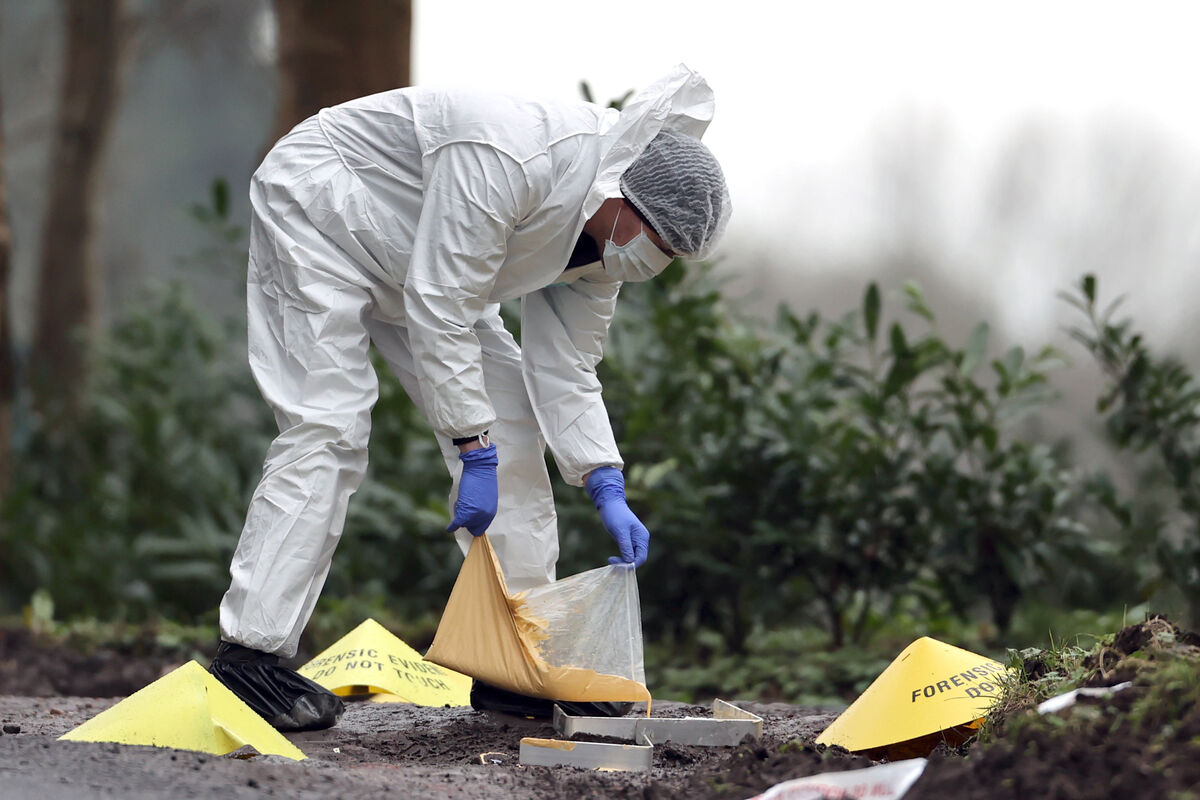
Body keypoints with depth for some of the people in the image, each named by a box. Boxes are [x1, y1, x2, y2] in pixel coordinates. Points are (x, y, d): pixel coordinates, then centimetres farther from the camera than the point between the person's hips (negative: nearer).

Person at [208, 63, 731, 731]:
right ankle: (248, 654, -19)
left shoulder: (603, 232, -10)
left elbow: (565, 368, -3)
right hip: (317, 206, -9)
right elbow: (437, 310, -35)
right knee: (328, 427, -20)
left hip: (424, 260, 9)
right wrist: (475, 452, -31)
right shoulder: (505, 159, -38)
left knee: (508, 416, 1)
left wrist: (608, 489, -12)